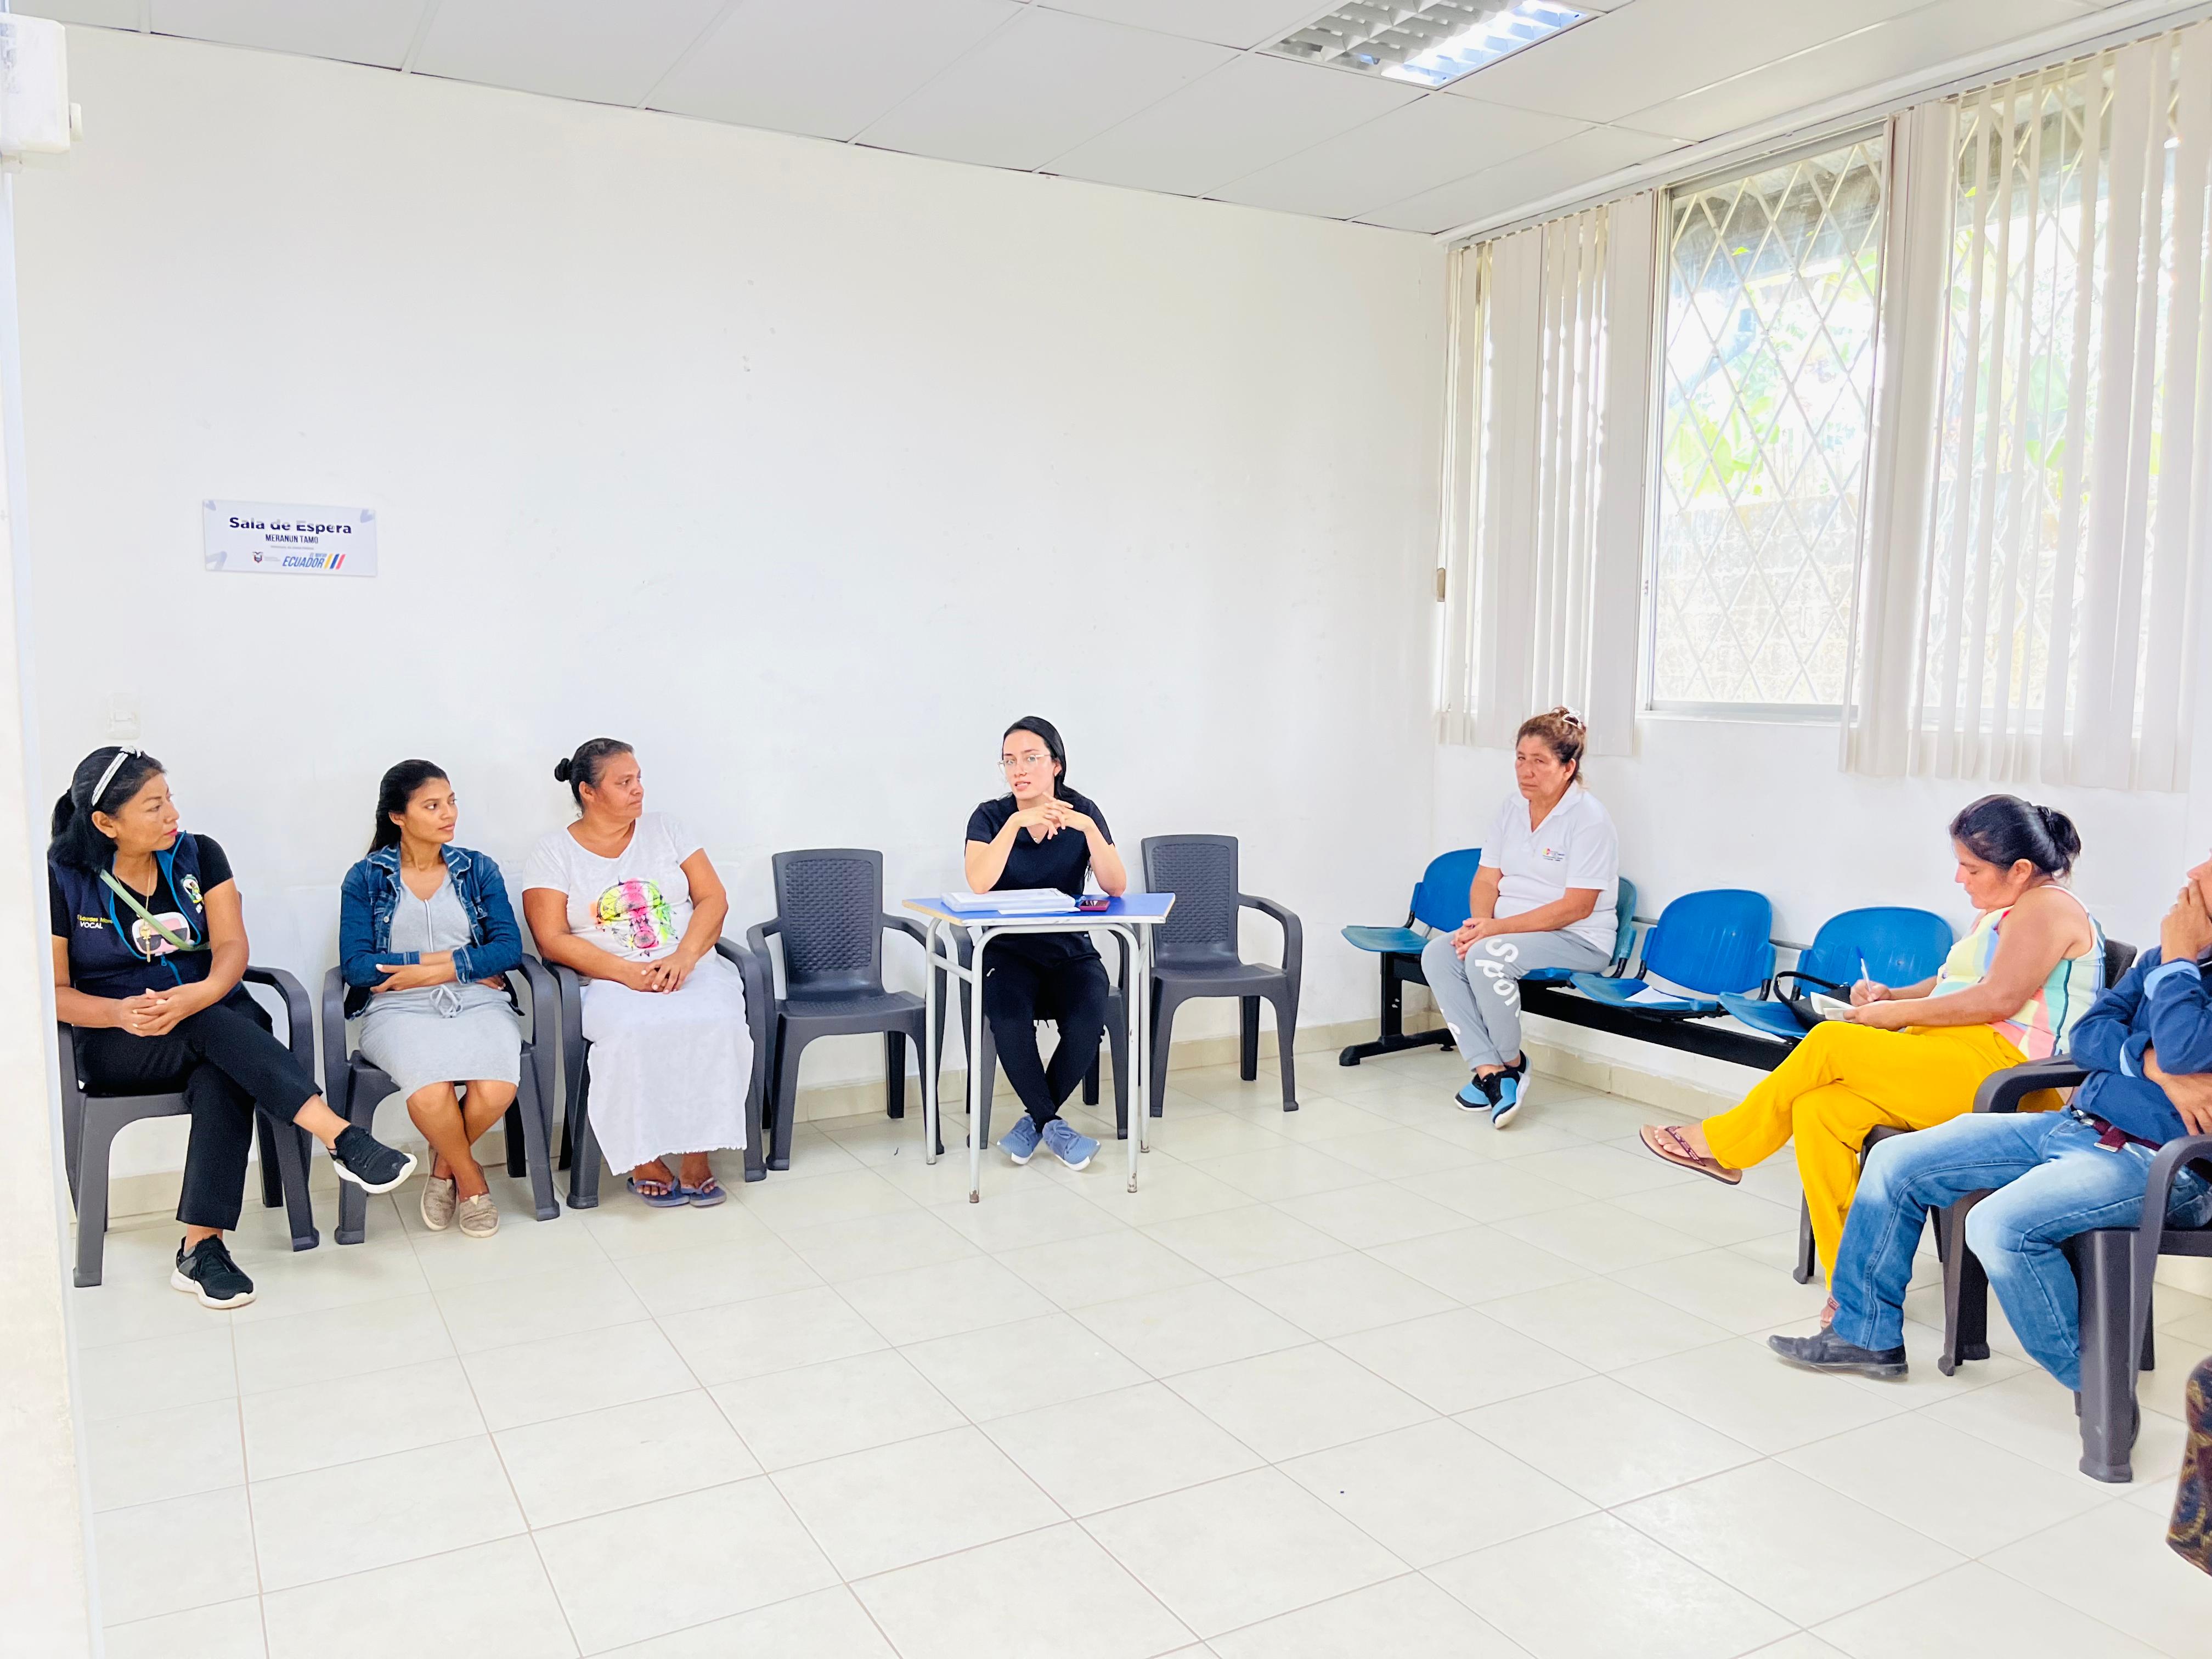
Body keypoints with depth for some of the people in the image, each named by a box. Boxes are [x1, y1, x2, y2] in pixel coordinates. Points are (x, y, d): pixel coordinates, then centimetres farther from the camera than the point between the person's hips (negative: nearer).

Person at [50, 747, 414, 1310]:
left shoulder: (198, 855, 4)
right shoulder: (62, 879, -3)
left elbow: (232, 946, -6)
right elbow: (54, 991, -3)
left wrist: (200, 995, -29)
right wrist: (122, 1012, -25)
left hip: (214, 1014, 2)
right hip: (118, 1046, -2)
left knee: (223, 1077, -34)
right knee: (214, 1028, -35)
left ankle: (201, 1249, -35)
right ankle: (342, 1138, -46)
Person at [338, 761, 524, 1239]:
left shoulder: (478, 870, 12)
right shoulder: (366, 878, 7)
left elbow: (509, 948, 1)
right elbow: (356, 964, -4)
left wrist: (435, 970, -11)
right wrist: (451, 956, -7)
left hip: (477, 1002, 2)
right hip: (400, 1009, -1)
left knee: (496, 1091, -29)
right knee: (430, 1094, -34)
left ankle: (446, 1164, 5)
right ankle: (470, 1179, -2)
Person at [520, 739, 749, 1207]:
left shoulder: (665, 830, 12)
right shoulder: (554, 852, 4)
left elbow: (713, 898, 7)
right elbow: (552, 940, -5)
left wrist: (684, 958, -12)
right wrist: (627, 973, -18)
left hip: (694, 969, 2)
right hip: (610, 982, -2)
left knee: (716, 1023, -32)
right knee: (633, 1032, -36)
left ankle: (698, 1154, -20)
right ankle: (644, 1159, -18)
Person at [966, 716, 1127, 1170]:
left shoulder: (1083, 812, 0)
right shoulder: (990, 816, -4)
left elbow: (1116, 887, -12)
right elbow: (979, 884, -23)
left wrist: (1088, 828, -25)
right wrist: (1016, 822, -30)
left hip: (1071, 950, 1)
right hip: (1008, 950, -1)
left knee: (1087, 1022, -29)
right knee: (1009, 1021, -33)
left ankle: (1035, 1119, -4)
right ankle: (1052, 1126, -10)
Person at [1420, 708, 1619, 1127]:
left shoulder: (1590, 818, -13)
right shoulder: (1512, 808, 10)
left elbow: (1576, 907, -17)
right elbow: (1487, 878, 9)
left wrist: (1498, 927, -22)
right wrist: (1479, 923, -14)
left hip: (1577, 940, -7)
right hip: (1506, 930, 7)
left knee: (1486, 957, -32)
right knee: (1436, 954, -19)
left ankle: (1512, 1063, -8)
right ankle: (1489, 1070, -19)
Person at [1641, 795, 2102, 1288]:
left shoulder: (2048, 908, -5)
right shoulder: (2001, 913, 26)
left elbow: (1998, 999, -17)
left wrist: (1897, 1015, -11)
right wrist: (1892, 995, 9)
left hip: (1994, 1066, -9)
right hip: (1949, 1070, 9)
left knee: (1830, 1042, -21)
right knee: (1816, 1110, -15)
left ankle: (1721, 1143, -3)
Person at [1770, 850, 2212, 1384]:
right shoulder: (2166, 956, 13)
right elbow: (2085, 1037, 6)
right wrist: (2154, 1065, -14)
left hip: (2159, 1164, -9)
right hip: (2077, 1123, 9)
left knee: (2001, 1225, -33)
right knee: (1895, 1163, 2)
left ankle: (2099, 1387, -8)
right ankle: (1866, 1334, 12)